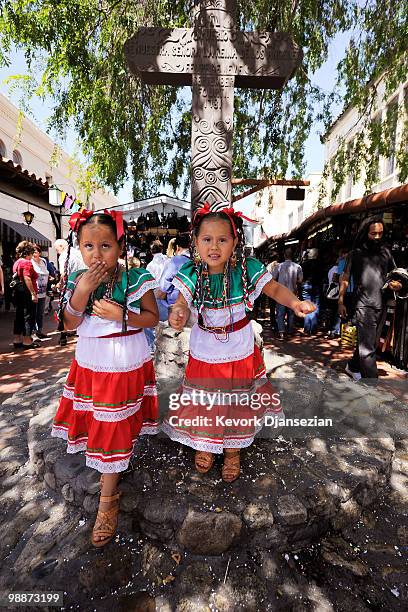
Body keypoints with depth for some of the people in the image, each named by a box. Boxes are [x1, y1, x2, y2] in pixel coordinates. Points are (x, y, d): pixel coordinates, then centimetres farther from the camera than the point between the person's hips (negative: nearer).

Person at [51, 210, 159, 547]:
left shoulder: (136, 278, -14)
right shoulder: (78, 279, -3)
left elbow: (152, 318, -10)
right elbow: (70, 323, -7)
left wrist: (121, 314, -27)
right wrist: (82, 292, -23)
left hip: (125, 364, -4)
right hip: (90, 362, 5)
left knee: (115, 427, 4)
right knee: (97, 422, 19)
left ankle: (108, 499, 24)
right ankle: (117, 465, 50)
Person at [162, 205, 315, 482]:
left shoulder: (247, 268, -17)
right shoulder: (191, 274, -17)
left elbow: (275, 289, -9)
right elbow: (181, 304, -28)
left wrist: (294, 302, -29)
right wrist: (177, 314, -52)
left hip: (240, 353, 0)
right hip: (204, 353, 0)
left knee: (238, 405, 19)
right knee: (204, 404, 19)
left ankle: (233, 450, 49)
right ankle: (205, 445, 52)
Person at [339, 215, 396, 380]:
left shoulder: (385, 252, 12)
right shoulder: (356, 253, 1)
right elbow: (345, 278, 2)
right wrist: (341, 302, -3)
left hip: (381, 305, 5)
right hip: (364, 305, -5)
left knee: (366, 342, 16)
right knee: (368, 347, -7)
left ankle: (352, 367, 34)